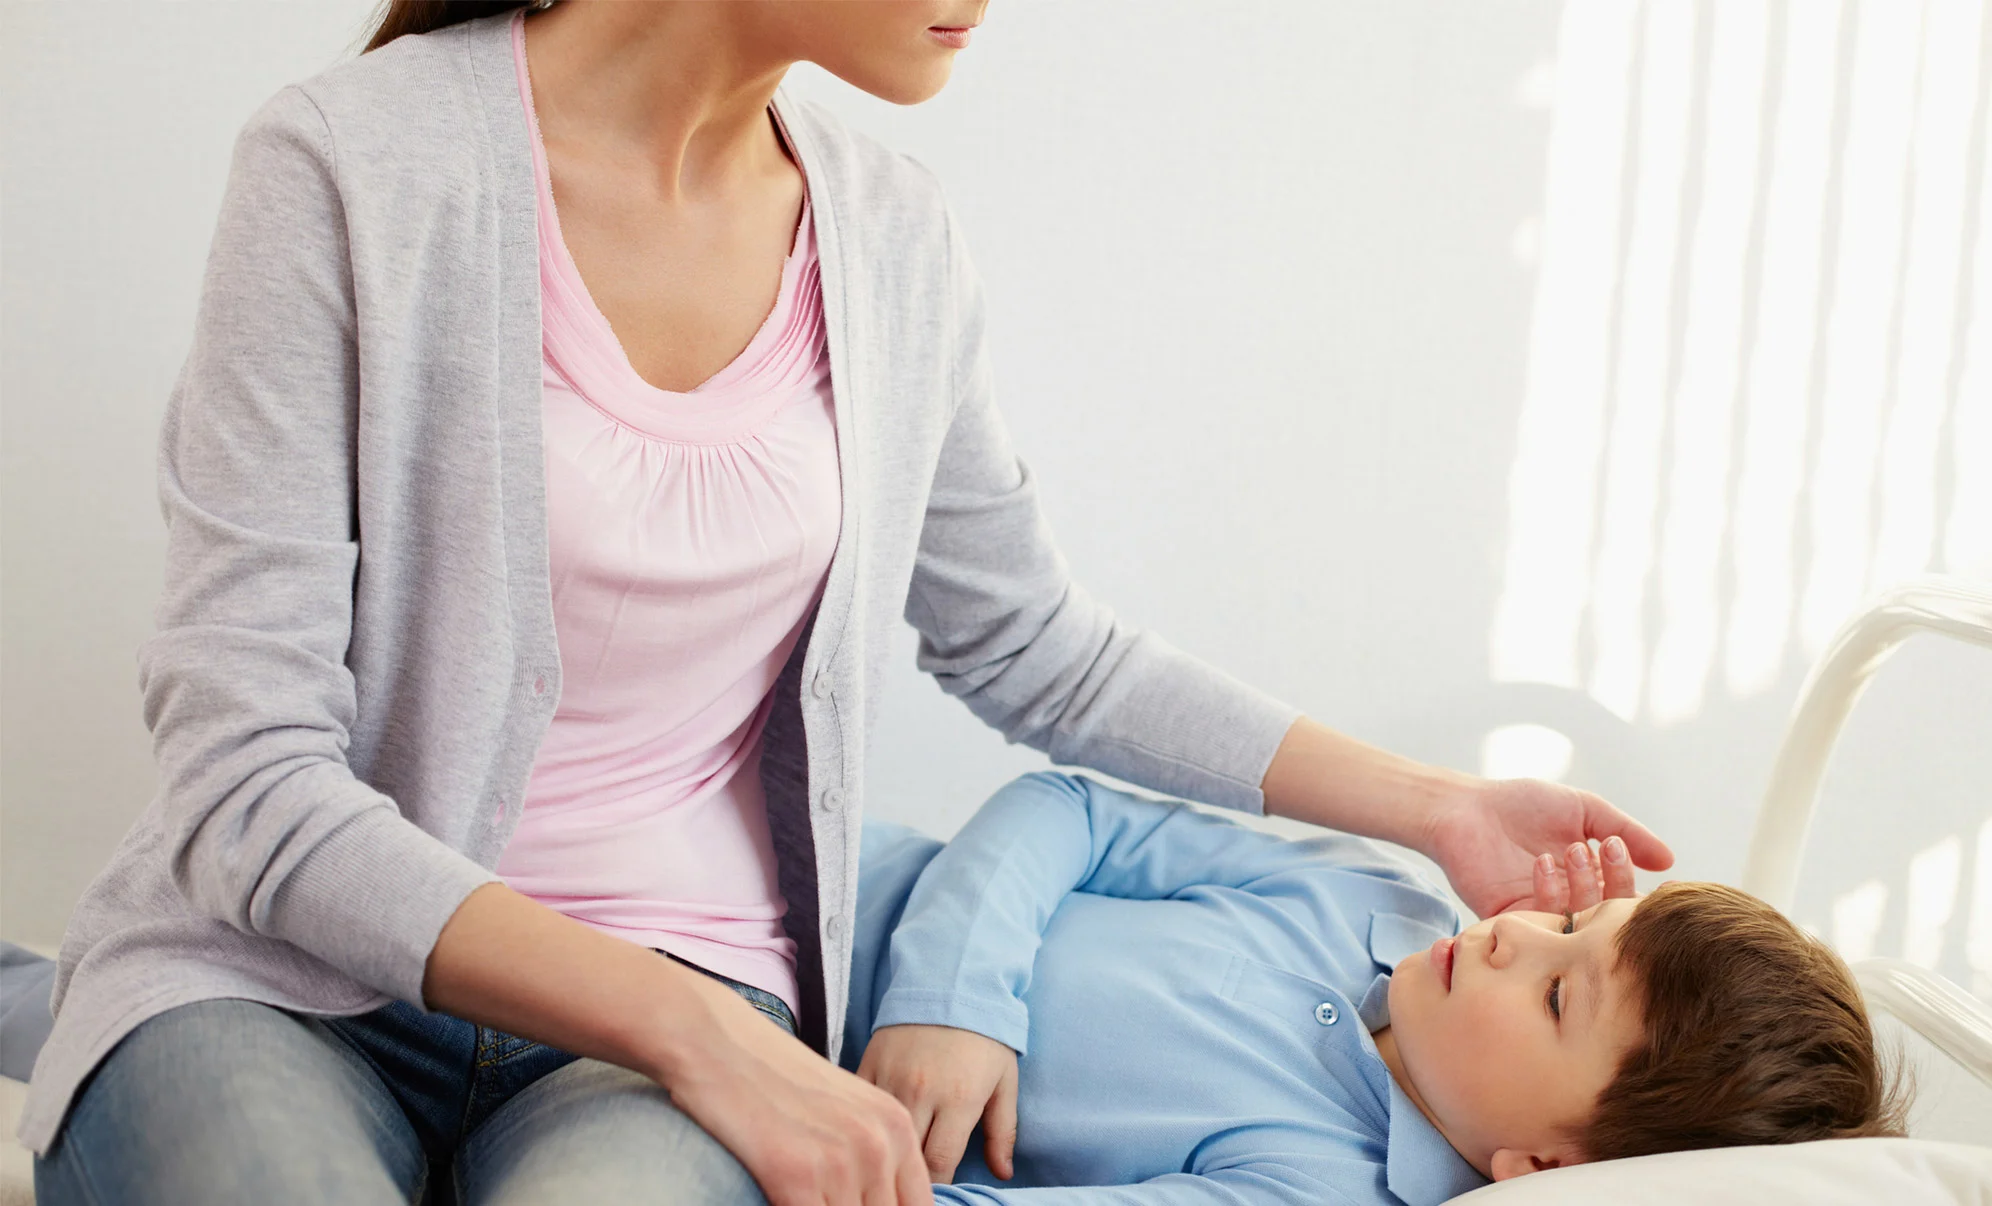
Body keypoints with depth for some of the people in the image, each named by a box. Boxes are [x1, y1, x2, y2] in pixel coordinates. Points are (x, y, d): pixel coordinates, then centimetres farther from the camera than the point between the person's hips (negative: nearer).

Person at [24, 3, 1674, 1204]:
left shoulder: (890, 239, 5)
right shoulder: (353, 169, -11)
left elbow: (1044, 656, 20)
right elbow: (249, 778, -14)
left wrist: (1434, 807, 16)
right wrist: (697, 1039, -22)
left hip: (683, 995, 3)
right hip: (286, 968, -3)